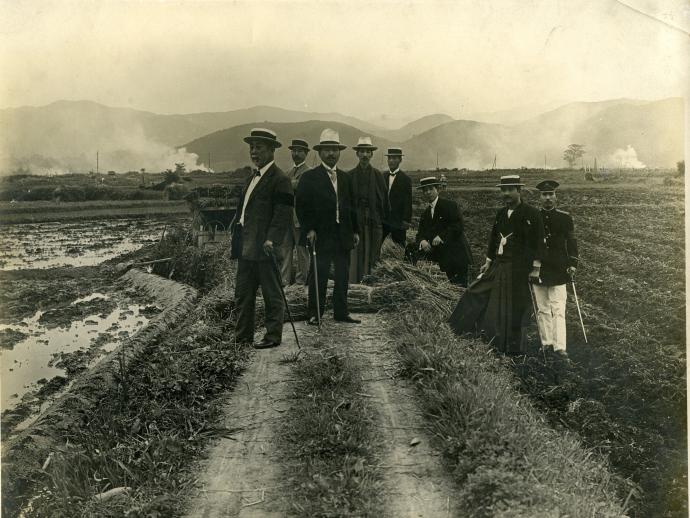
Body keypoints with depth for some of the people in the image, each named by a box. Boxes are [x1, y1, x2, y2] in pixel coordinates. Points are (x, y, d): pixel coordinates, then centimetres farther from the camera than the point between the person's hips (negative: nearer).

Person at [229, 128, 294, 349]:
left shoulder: (280, 179, -8)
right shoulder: (251, 178, 20)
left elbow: (283, 214, -16)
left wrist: (271, 240, -26)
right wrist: (234, 242, 17)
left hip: (264, 247, -9)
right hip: (246, 248, 9)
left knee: (271, 294, 1)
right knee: (242, 294, 13)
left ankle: (273, 336, 10)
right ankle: (243, 335, 22)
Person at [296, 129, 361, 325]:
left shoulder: (345, 178, 15)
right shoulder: (309, 177, -2)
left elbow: (351, 206, 17)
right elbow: (302, 207, -6)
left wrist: (355, 231, 12)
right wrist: (309, 229, -14)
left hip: (343, 236, 6)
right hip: (321, 236, -5)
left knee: (342, 276, 9)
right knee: (318, 276, -2)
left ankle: (341, 312, 19)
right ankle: (314, 314, 7)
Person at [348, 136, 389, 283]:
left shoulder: (378, 175, 8)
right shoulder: (350, 176, 6)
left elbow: (384, 199, 7)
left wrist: (384, 220, 3)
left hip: (374, 222, 1)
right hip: (354, 221, -1)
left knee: (372, 255, 2)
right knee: (355, 256, -3)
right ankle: (354, 283, 1)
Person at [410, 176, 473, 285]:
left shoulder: (450, 205, -6)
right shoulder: (425, 214, 15)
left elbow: (459, 226, -15)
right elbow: (420, 234, 7)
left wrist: (442, 236, -25)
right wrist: (422, 241, -16)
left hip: (456, 255, -6)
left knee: (459, 287, -6)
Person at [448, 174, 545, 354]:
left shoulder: (531, 214, -8)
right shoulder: (501, 213, 13)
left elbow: (538, 243, -11)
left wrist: (536, 268, -14)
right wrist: (488, 262, 18)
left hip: (519, 270, -7)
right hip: (499, 267, 7)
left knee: (515, 309, 0)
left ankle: (514, 348, 14)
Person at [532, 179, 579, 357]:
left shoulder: (565, 218, 3)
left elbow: (571, 242, 4)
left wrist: (572, 264, -5)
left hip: (558, 270, -2)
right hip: (538, 270, 2)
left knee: (558, 309, -6)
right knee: (542, 310, 8)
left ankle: (559, 346, -7)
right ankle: (546, 342, 17)